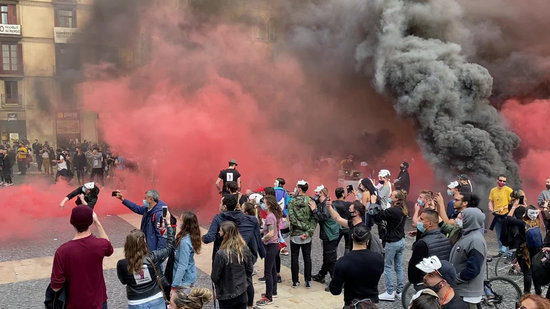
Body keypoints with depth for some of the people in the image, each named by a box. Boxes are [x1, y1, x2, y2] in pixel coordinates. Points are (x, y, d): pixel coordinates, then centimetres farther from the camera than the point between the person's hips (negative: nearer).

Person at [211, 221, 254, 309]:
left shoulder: (221, 254, -25)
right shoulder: (245, 249, -8)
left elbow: (215, 277, -14)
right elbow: (250, 269, 4)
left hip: (226, 296, -4)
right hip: (242, 294, 5)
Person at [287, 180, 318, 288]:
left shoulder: (292, 202, -8)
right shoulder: (311, 202, -3)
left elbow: (292, 219, -17)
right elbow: (314, 219, -11)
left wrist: (305, 227, -13)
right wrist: (308, 232, -13)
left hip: (295, 235, -2)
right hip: (307, 236, 2)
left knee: (294, 258, 9)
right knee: (307, 258, 11)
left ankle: (295, 281, 14)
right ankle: (308, 281, 14)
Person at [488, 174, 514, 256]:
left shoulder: (508, 190, -6)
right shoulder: (493, 190, 9)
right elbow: (491, 201, 15)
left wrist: (504, 208, -19)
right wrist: (491, 208, -4)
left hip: (506, 215, -5)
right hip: (497, 215, 5)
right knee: (499, 236, 12)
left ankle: (504, 251, -3)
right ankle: (501, 250, 22)